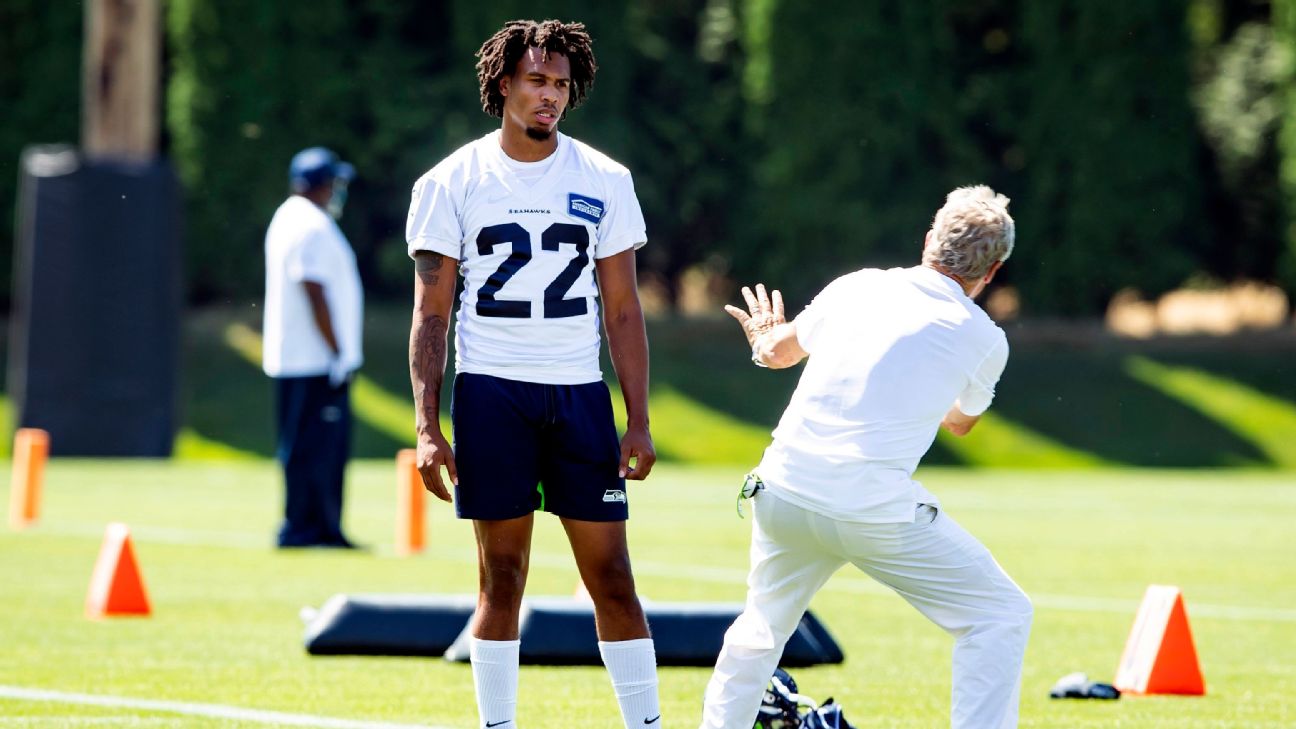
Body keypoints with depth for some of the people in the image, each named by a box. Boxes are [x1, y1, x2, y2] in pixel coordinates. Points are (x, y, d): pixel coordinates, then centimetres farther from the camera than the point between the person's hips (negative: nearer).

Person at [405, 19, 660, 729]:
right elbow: (430, 315, 2)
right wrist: (427, 427, -6)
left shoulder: (604, 182, 6)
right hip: (490, 391, -1)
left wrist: (639, 422, 2)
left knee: (611, 575, -1)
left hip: (579, 394, 1)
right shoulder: (451, 184, 1)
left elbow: (623, 310, 8)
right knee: (501, 577, 1)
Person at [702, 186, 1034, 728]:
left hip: (784, 495, 5)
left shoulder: (856, 287, 10)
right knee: (1001, 616, 6)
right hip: (875, 511, -5)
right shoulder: (984, 340, 0)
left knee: (762, 624, 28)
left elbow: (779, 350, 29)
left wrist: (765, 340, 54)